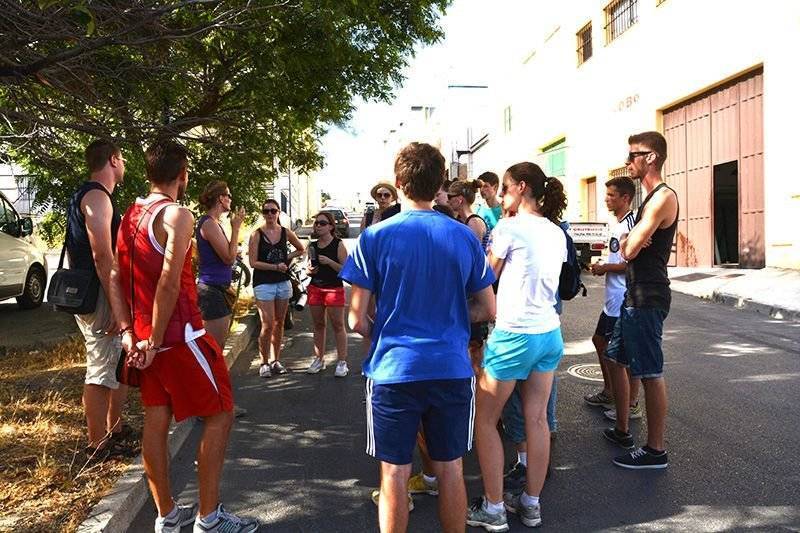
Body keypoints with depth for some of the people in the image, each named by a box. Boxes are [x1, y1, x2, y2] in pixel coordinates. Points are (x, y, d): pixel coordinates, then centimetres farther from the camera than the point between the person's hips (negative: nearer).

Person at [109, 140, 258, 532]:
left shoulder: (131, 215, 11)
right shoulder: (177, 214, -14)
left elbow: (115, 276, 10)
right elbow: (169, 283, -22)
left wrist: (128, 331, 6)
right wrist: (155, 341, -16)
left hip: (143, 335, 9)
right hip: (178, 334, -8)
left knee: (156, 419, 13)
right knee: (219, 415, 2)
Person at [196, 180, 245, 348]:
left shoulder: (214, 223, 15)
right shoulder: (209, 223, -14)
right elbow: (229, 258, -18)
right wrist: (235, 228, -12)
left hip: (218, 289, 10)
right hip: (213, 290, -10)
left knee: (218, 346, 16)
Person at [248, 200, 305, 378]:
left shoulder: (286, 233, 6)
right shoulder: (257, 234, -5)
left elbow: (301, 249, 20)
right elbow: (253, 262, -10)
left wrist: (287, 258, 3)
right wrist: (275, 266, -17)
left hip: (283, 283, 4)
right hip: (263, 284, -4)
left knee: (279, 323, 10)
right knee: (267, 325, -8)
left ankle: (275, 360, 22)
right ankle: (264, 363, 5)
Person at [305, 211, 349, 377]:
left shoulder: (338, 245, -7)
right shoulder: (312, 246, 10)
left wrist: (329, 262, -22)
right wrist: (309, 270, -3)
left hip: (334, 289, -5)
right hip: (315, 288, 5)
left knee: (338, 325, -1)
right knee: (318, 325, 12)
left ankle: (342, 362, 5)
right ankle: (319, 359, 24)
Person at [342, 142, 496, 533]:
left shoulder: (374, 237, -7)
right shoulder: (465, 237, 0)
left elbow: (357, 319, -7)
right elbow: (488, 310, 5)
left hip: (394, 369, -2)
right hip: (452, 369, 3)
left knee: (395, 473, 10)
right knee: (450, 469, 16)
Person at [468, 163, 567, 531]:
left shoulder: (508, 228, -11)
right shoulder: (557, 233, 10)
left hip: (514, 334, -7)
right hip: (550, 333, 8)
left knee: (484, 419, 6)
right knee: (536, 419, 14)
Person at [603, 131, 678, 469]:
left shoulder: (663, 197, -16)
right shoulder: (650, 199, 17)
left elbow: (629, 250, -18)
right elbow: (627, 250, 11)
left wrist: (628, 242, 1)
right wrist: (629, 240, -9)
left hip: (648, 299, -11)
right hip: (635, 296, 11)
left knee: (650, 373, -3)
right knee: (616, 359, 19)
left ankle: (656, 451, 7)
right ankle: (622, 430, 32)